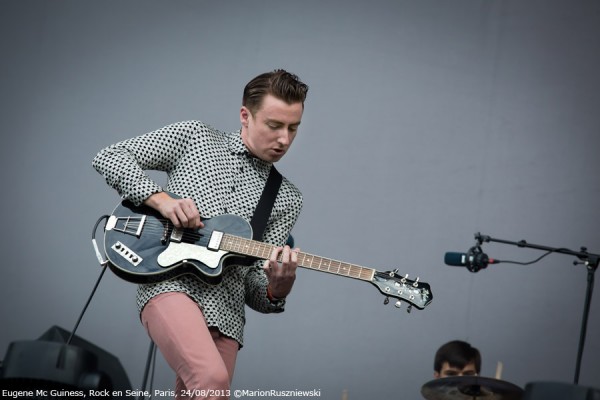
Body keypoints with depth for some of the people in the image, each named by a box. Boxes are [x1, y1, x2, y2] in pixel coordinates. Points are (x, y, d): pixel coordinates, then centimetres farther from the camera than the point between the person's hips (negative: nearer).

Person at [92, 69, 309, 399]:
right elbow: (109, 158, 6)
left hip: (225, 312, 5)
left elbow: (254, 286, 11)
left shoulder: (287, 199, 15)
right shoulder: (194, 137, 10)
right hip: (171, 284, -5)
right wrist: (161, 198, -8)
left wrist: (277, 289, -14)